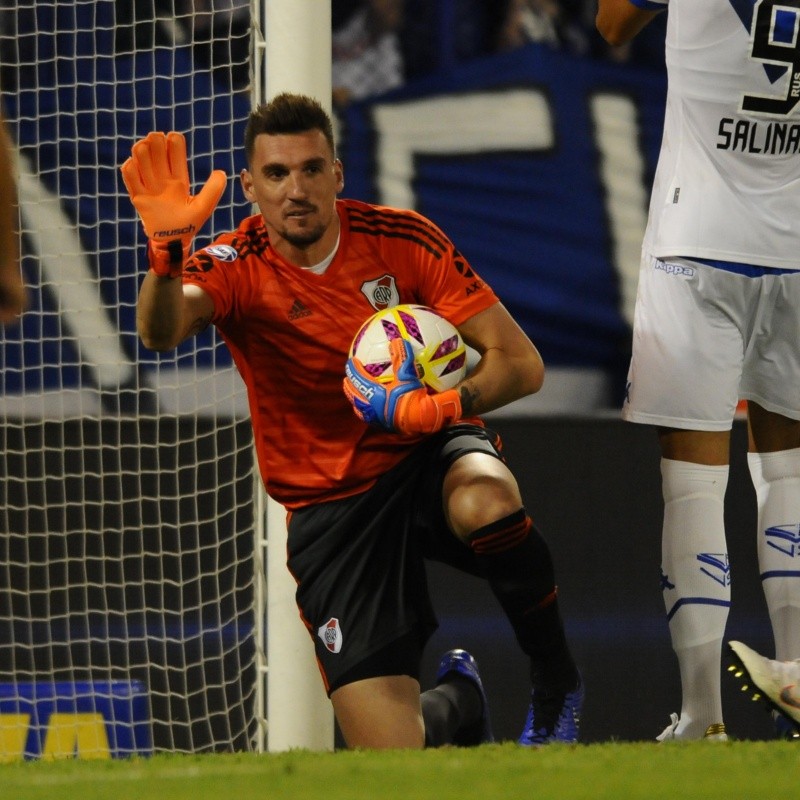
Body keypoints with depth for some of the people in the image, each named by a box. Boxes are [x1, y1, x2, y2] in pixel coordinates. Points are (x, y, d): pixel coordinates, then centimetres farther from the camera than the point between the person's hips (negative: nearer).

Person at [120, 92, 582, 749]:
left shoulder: (401, 239, -7)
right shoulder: (237, 269, -10)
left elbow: (521, 363, -8)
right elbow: (162, 331, -34)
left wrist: (446, 405, -29)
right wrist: (168, 249, -54)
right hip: (331, 508, 0)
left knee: (484, 501, -41)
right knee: (391, 758, -14)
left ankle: (557, 684, -14)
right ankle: (456, 699, 27)